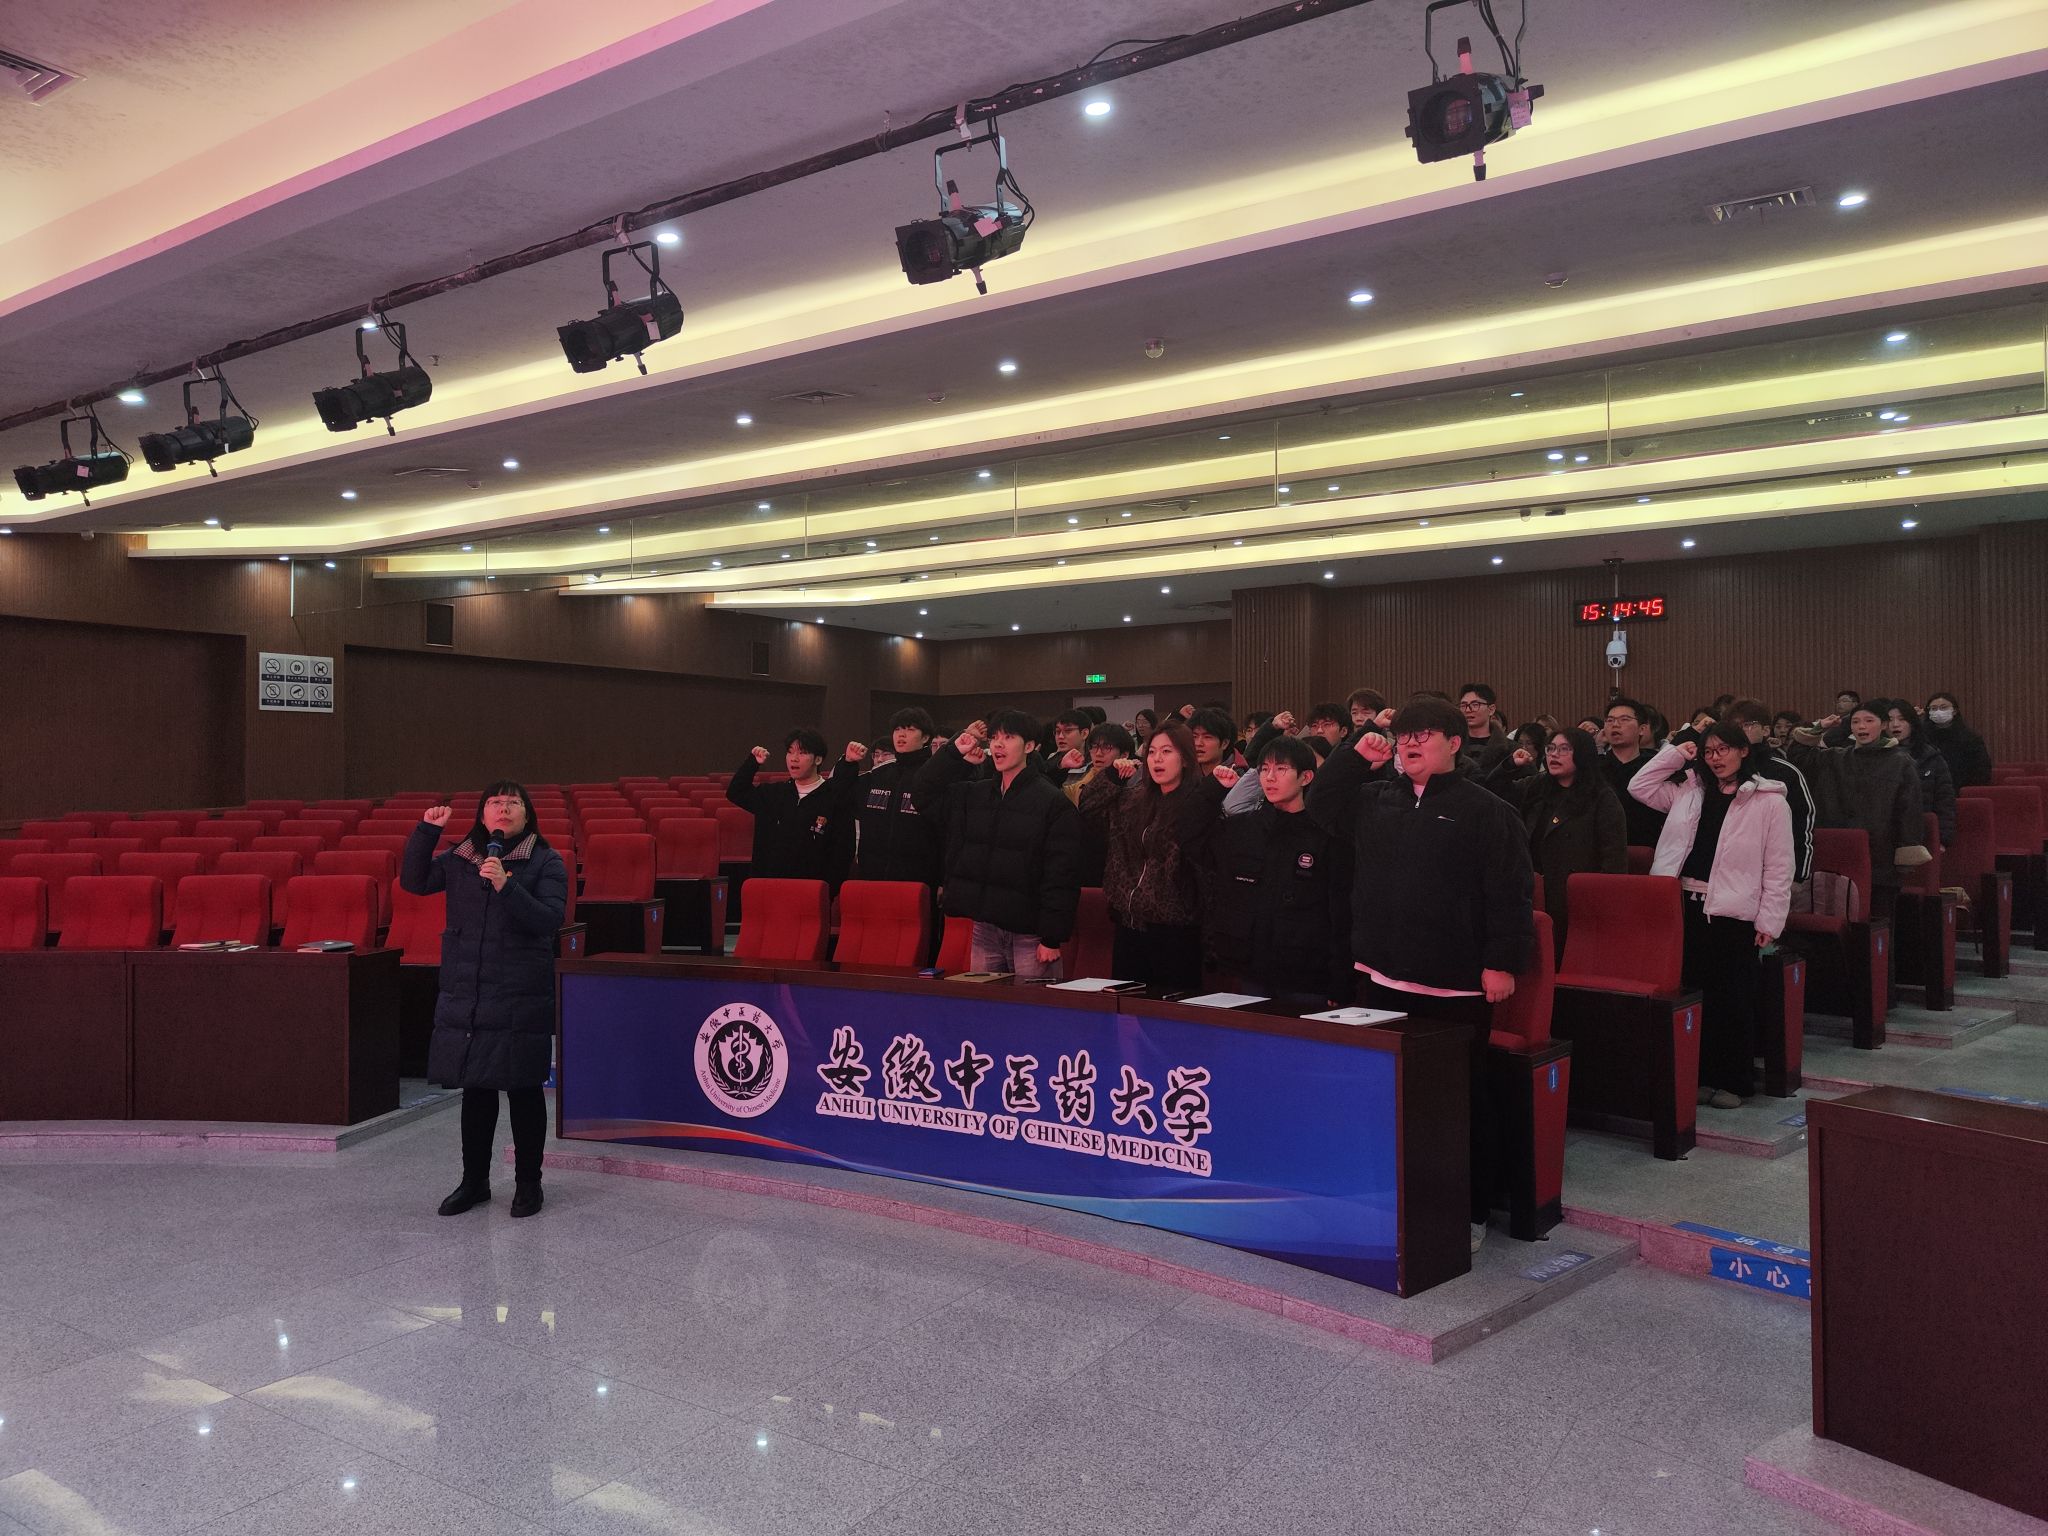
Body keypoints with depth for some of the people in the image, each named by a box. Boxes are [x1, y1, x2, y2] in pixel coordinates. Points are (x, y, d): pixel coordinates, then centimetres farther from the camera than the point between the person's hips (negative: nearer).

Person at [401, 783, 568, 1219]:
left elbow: (549, 920, -13)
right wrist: (426, 830, 3)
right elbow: (413, 881, 13)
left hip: (520, 999, -4)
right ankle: (474, 1181, 27)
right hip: (465, 995, 4)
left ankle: (528, 1183, 19)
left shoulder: (546, 862, -4)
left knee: (523, 1090, 5)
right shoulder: (460, 858, 9)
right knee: (475, 1089, 13)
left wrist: (506, 885, -25)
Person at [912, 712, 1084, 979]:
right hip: (983, 929, 6)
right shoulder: (974, 795, 13)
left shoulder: (1054, 803, -6)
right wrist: (954, 752, 6)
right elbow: (922, 794, 17)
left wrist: (1052, 937, -14)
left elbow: (1062, 876, -10)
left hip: (1029, 935, -5)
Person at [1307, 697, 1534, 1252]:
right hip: (1381, 980, 5)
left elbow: (1511, 894, -8)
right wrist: (1357, 759, 9)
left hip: (1454, 987, -5)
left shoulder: (1486, 810, -4)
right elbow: (1320, 803, 21)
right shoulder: (1376, 800, 13)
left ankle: (1470, 1211, 18)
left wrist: (1502, 962, -13)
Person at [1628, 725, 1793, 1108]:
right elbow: (1640, 787, 15)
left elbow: (1778, 869, -3)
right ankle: (1699, 1076, 19)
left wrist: (1769, 922, -7)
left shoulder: (1769, 801, -2)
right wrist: (1674, 755, 7)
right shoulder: (1689, 792, 12)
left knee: (1732, 1000, 3)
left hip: (1733, 914, -4)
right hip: (1685, 907, 4)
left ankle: (1732, 1082, 14)